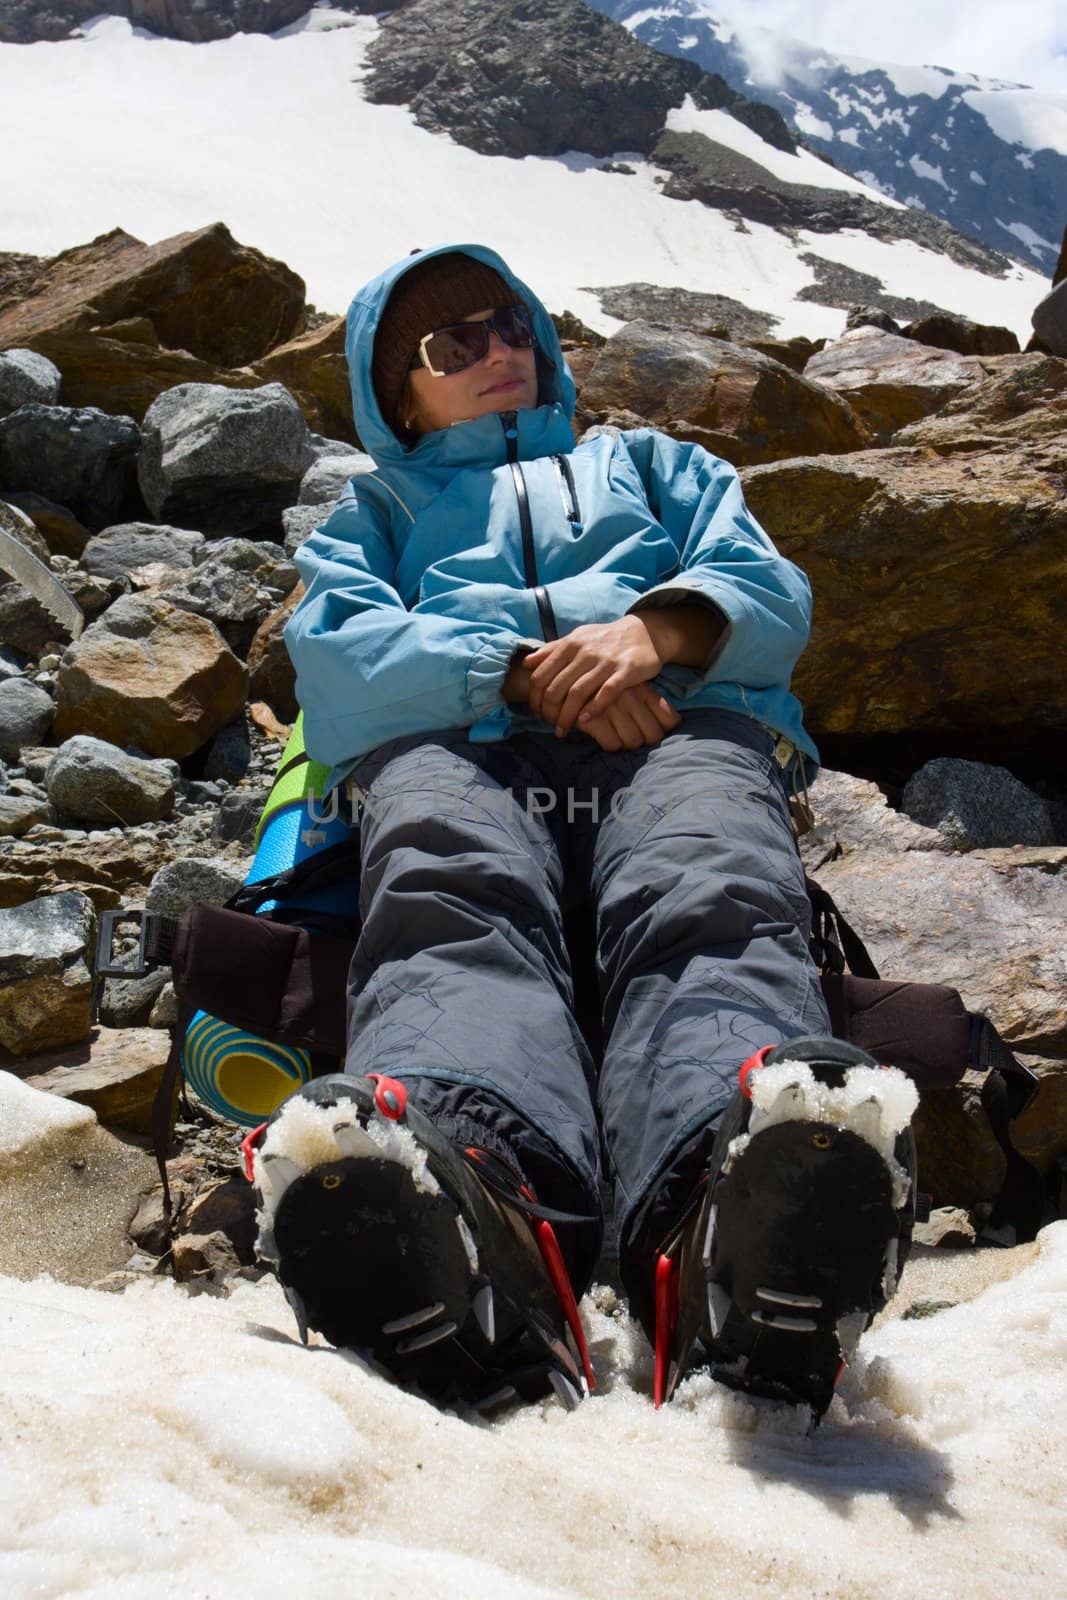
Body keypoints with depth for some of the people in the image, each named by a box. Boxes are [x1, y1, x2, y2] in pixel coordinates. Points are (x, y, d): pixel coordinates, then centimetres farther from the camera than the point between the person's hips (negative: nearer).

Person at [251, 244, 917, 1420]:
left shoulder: (646, 462, 41)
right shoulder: (373, 511, 38)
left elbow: (770, 591, 22)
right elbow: (333, 658, 14)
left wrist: (658, 630, -3)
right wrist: (523, 672, -5)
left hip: (677, 724, 1)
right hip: (454, 743, 0)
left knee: (713, 902, -36)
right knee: (447, 902, -38)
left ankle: (732, 1221, -66)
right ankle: (465, 1196, -67)